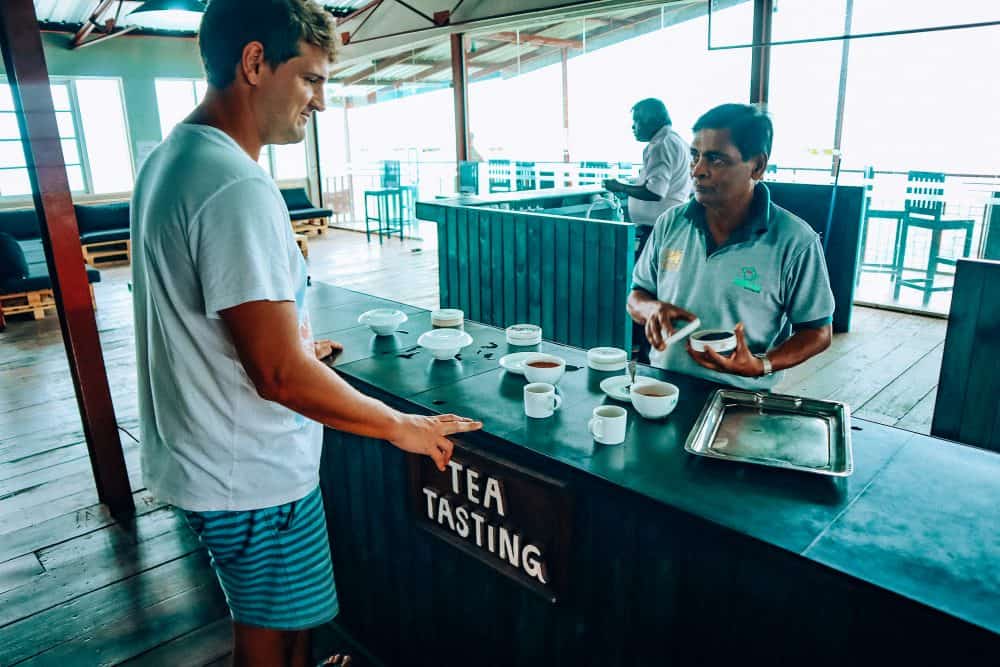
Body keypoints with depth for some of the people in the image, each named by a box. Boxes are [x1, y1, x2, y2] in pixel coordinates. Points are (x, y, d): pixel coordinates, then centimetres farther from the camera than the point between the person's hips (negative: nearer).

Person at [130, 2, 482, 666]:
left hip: (201, 454, 10)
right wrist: (402, 427, -18)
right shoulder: (237, 188, -28)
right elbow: (280, 375, -30)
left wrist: (294, 346, 23)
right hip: (252, 475, -9)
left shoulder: (169, 158, 6)